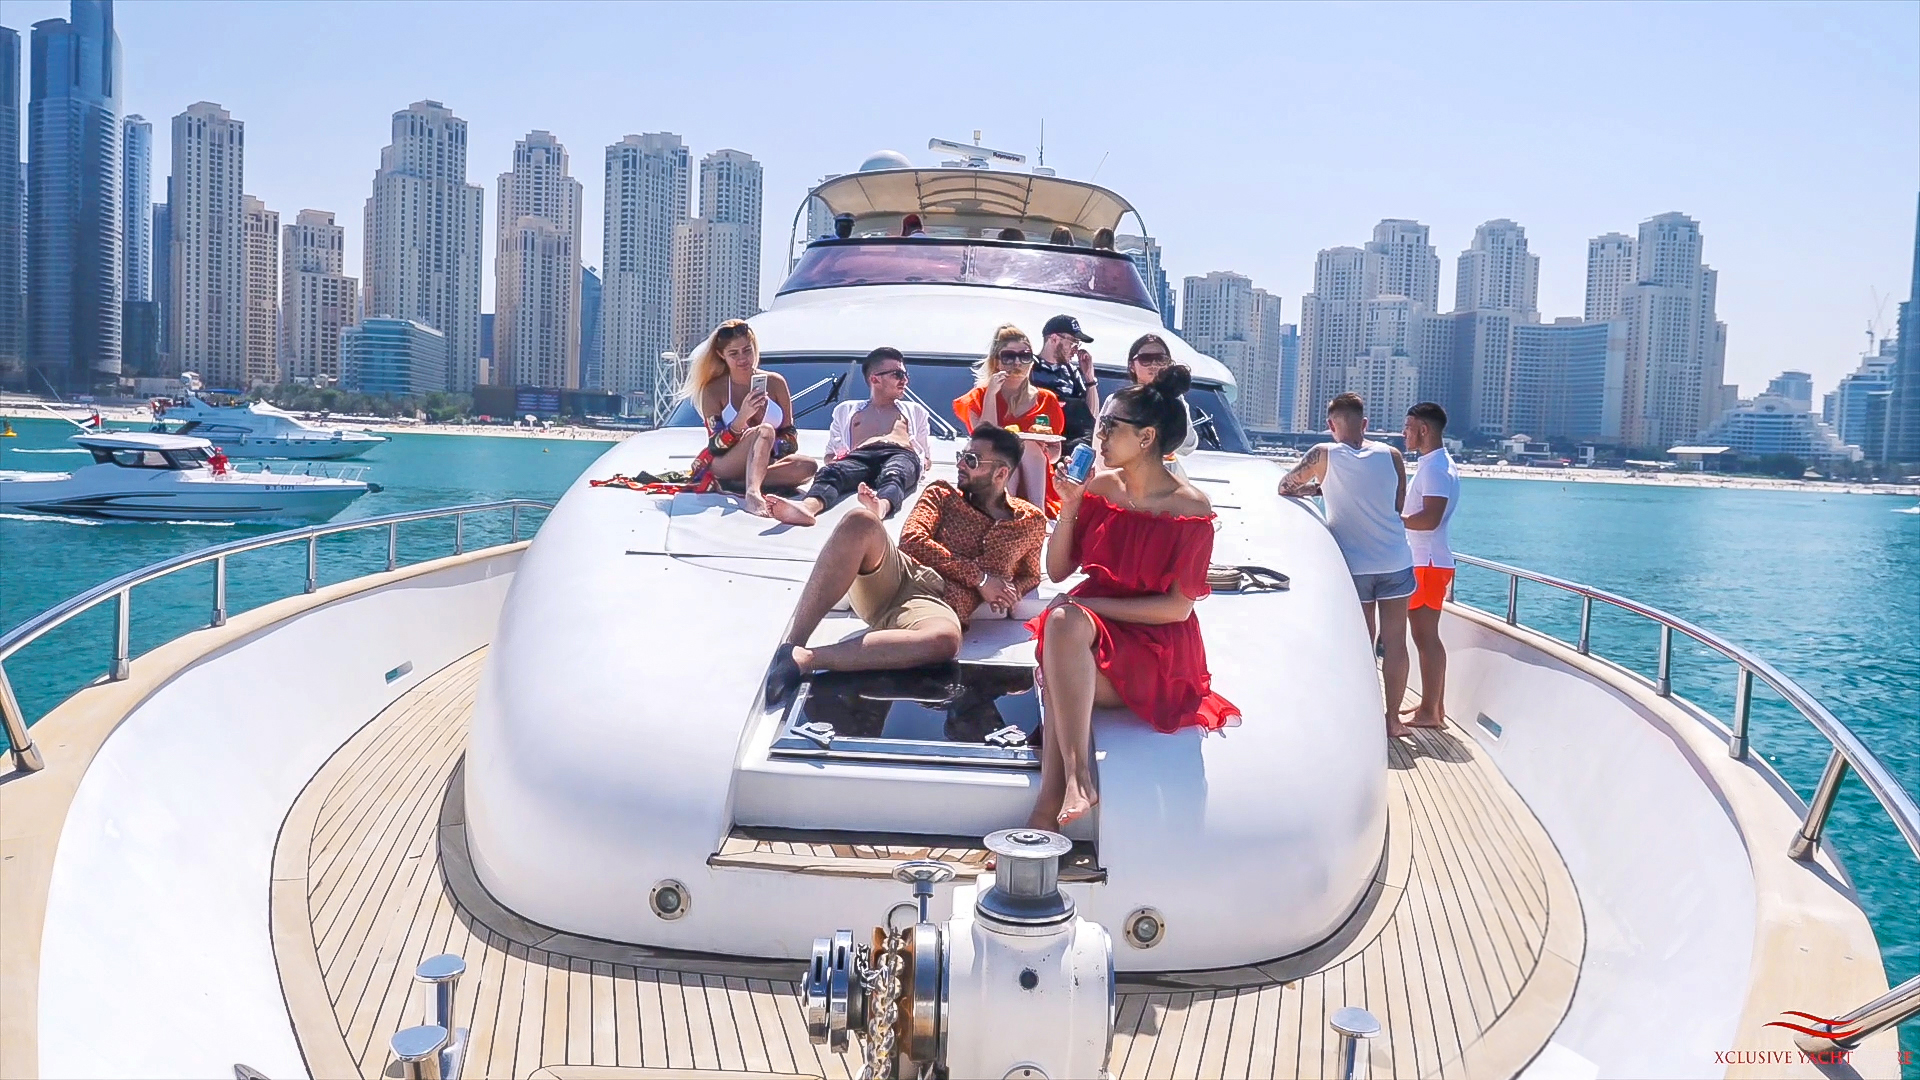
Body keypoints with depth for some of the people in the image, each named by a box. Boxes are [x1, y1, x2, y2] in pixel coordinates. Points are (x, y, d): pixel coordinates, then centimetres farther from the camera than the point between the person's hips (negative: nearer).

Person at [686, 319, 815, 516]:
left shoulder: (775, 382, 3)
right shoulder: (713, 390, -2)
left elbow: (790, 438, 5)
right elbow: (715, 447, -9)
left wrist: (768, 447, -18)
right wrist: (742, 418, -26)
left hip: (767, 462, 4)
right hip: (725, 466, -3)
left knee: (807, 466, -26)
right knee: (764, 430, -32)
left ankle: (735, 484, -28)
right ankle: (753, 493, -56)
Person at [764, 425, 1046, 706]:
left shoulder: (1030, 522, 19)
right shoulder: (943, 493, 19)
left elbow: (1031, 576, 25)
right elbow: (913, 540, 4)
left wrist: (1007, 594, 0)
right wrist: (978, 577, -2)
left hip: (938, 605, -2)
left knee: (946, 639, -43)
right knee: (860, 520, -32)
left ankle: (804, 659, -41)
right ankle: (791, 644, -36)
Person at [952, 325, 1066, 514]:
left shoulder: (1046, 401, 8)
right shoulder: (979, 397, 4)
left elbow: (1056, 453, 11)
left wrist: (1045, 450, -14)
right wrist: (991, 394, -15)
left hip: (1035, 481, 2)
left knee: (1030, 444, -26)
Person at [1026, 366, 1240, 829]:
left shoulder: (1191, 508, -9)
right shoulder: (1100, 485, 7)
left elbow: (1178, 607, -12)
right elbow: (1057, 570, 10)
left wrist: (1092, 604, -17)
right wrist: (1069, 506, -5)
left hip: (1158, 647, -4)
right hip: (1089, 628, 5)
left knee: (1059, 672, -32)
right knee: (1061, 622, -33)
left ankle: (1047, 808, -33)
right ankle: (1075, 779, -41)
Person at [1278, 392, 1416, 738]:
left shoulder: (1324, 456, -7)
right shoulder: (1391, 455, 0)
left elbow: (1285, 487, -1)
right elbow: (1398, 504, 9)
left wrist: (1317, 488, 14)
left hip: (1354, 566, -1)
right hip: (1396, 563, 1)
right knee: (1395, 642, 8)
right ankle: (1393, 719, 13)